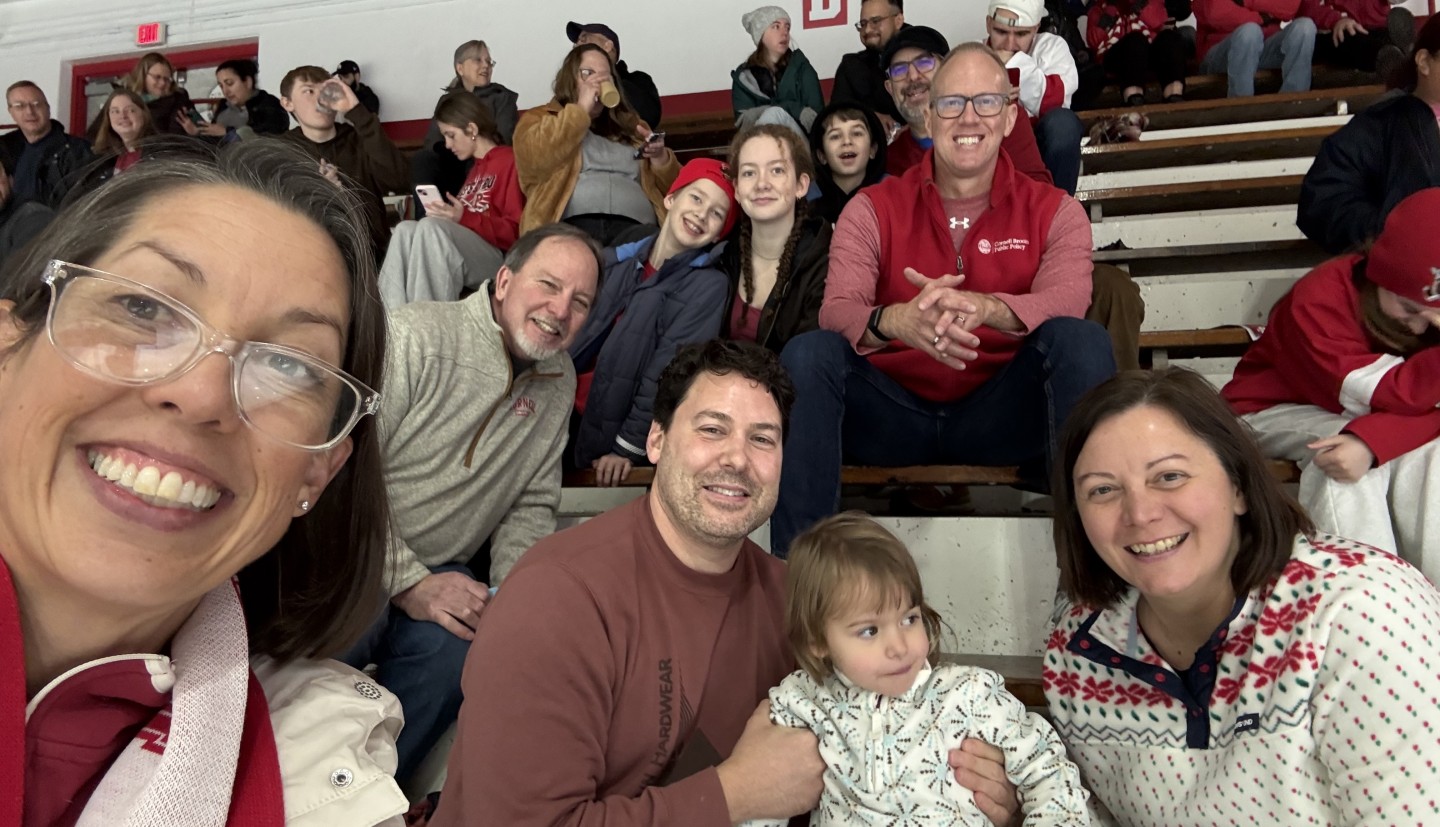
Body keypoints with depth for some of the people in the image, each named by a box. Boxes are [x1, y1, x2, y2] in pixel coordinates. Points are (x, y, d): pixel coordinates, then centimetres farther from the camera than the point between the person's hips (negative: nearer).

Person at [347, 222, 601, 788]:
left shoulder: (557, 383, 7)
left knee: (454, 645, -27)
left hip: (437, 578, 5)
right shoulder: (413, 338, -14)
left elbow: (532, 506, 11)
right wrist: (409, 583, -20)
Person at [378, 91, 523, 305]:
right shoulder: (476, 168, 27)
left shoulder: (509, 161, 2)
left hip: (497, 260, -7)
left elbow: (516, 232, -8)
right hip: (460, 257, 7)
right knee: (405, 229, -18)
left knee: (430, 226, -30)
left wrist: (464, 218, -16)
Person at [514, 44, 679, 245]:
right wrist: (581, 109, 5)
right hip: (572, 226, -2)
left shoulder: (631, 125, 30)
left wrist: (659, 158, 5)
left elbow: (672, 188, 26)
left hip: (633, 227, 2)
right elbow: (534, 160, -3)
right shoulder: (539, 118, 22)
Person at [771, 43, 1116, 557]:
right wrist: (896, 321, -37)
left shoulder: (1053, 212, 4)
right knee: (807, 352, -25)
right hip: (893, 413, 0)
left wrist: (984, 308, -40)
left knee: (1082, 340, -24)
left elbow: (1067, 300, -17)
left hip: (1003, 416, 0)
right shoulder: (872, 209, 4)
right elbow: (836, 311, -12)